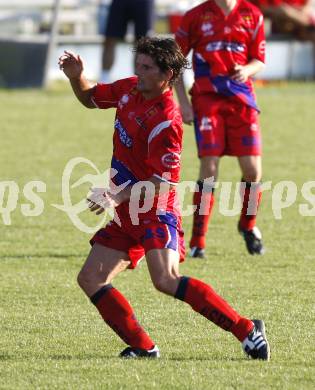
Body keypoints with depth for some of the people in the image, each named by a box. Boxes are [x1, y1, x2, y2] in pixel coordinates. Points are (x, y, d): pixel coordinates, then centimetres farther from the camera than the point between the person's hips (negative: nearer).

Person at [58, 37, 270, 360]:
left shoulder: (165, 121, -21)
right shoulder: (129, 90, 5)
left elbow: (162, 182, -23)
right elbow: (90, 99, 23)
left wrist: (119, 197, -30)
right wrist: (76, 76, 3)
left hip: (156, 213, -9)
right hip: (127, 215, 9)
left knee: (166, 280, -27)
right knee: (90, 279, 1)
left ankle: (246, 330, -23)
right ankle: (143, 347, 0)